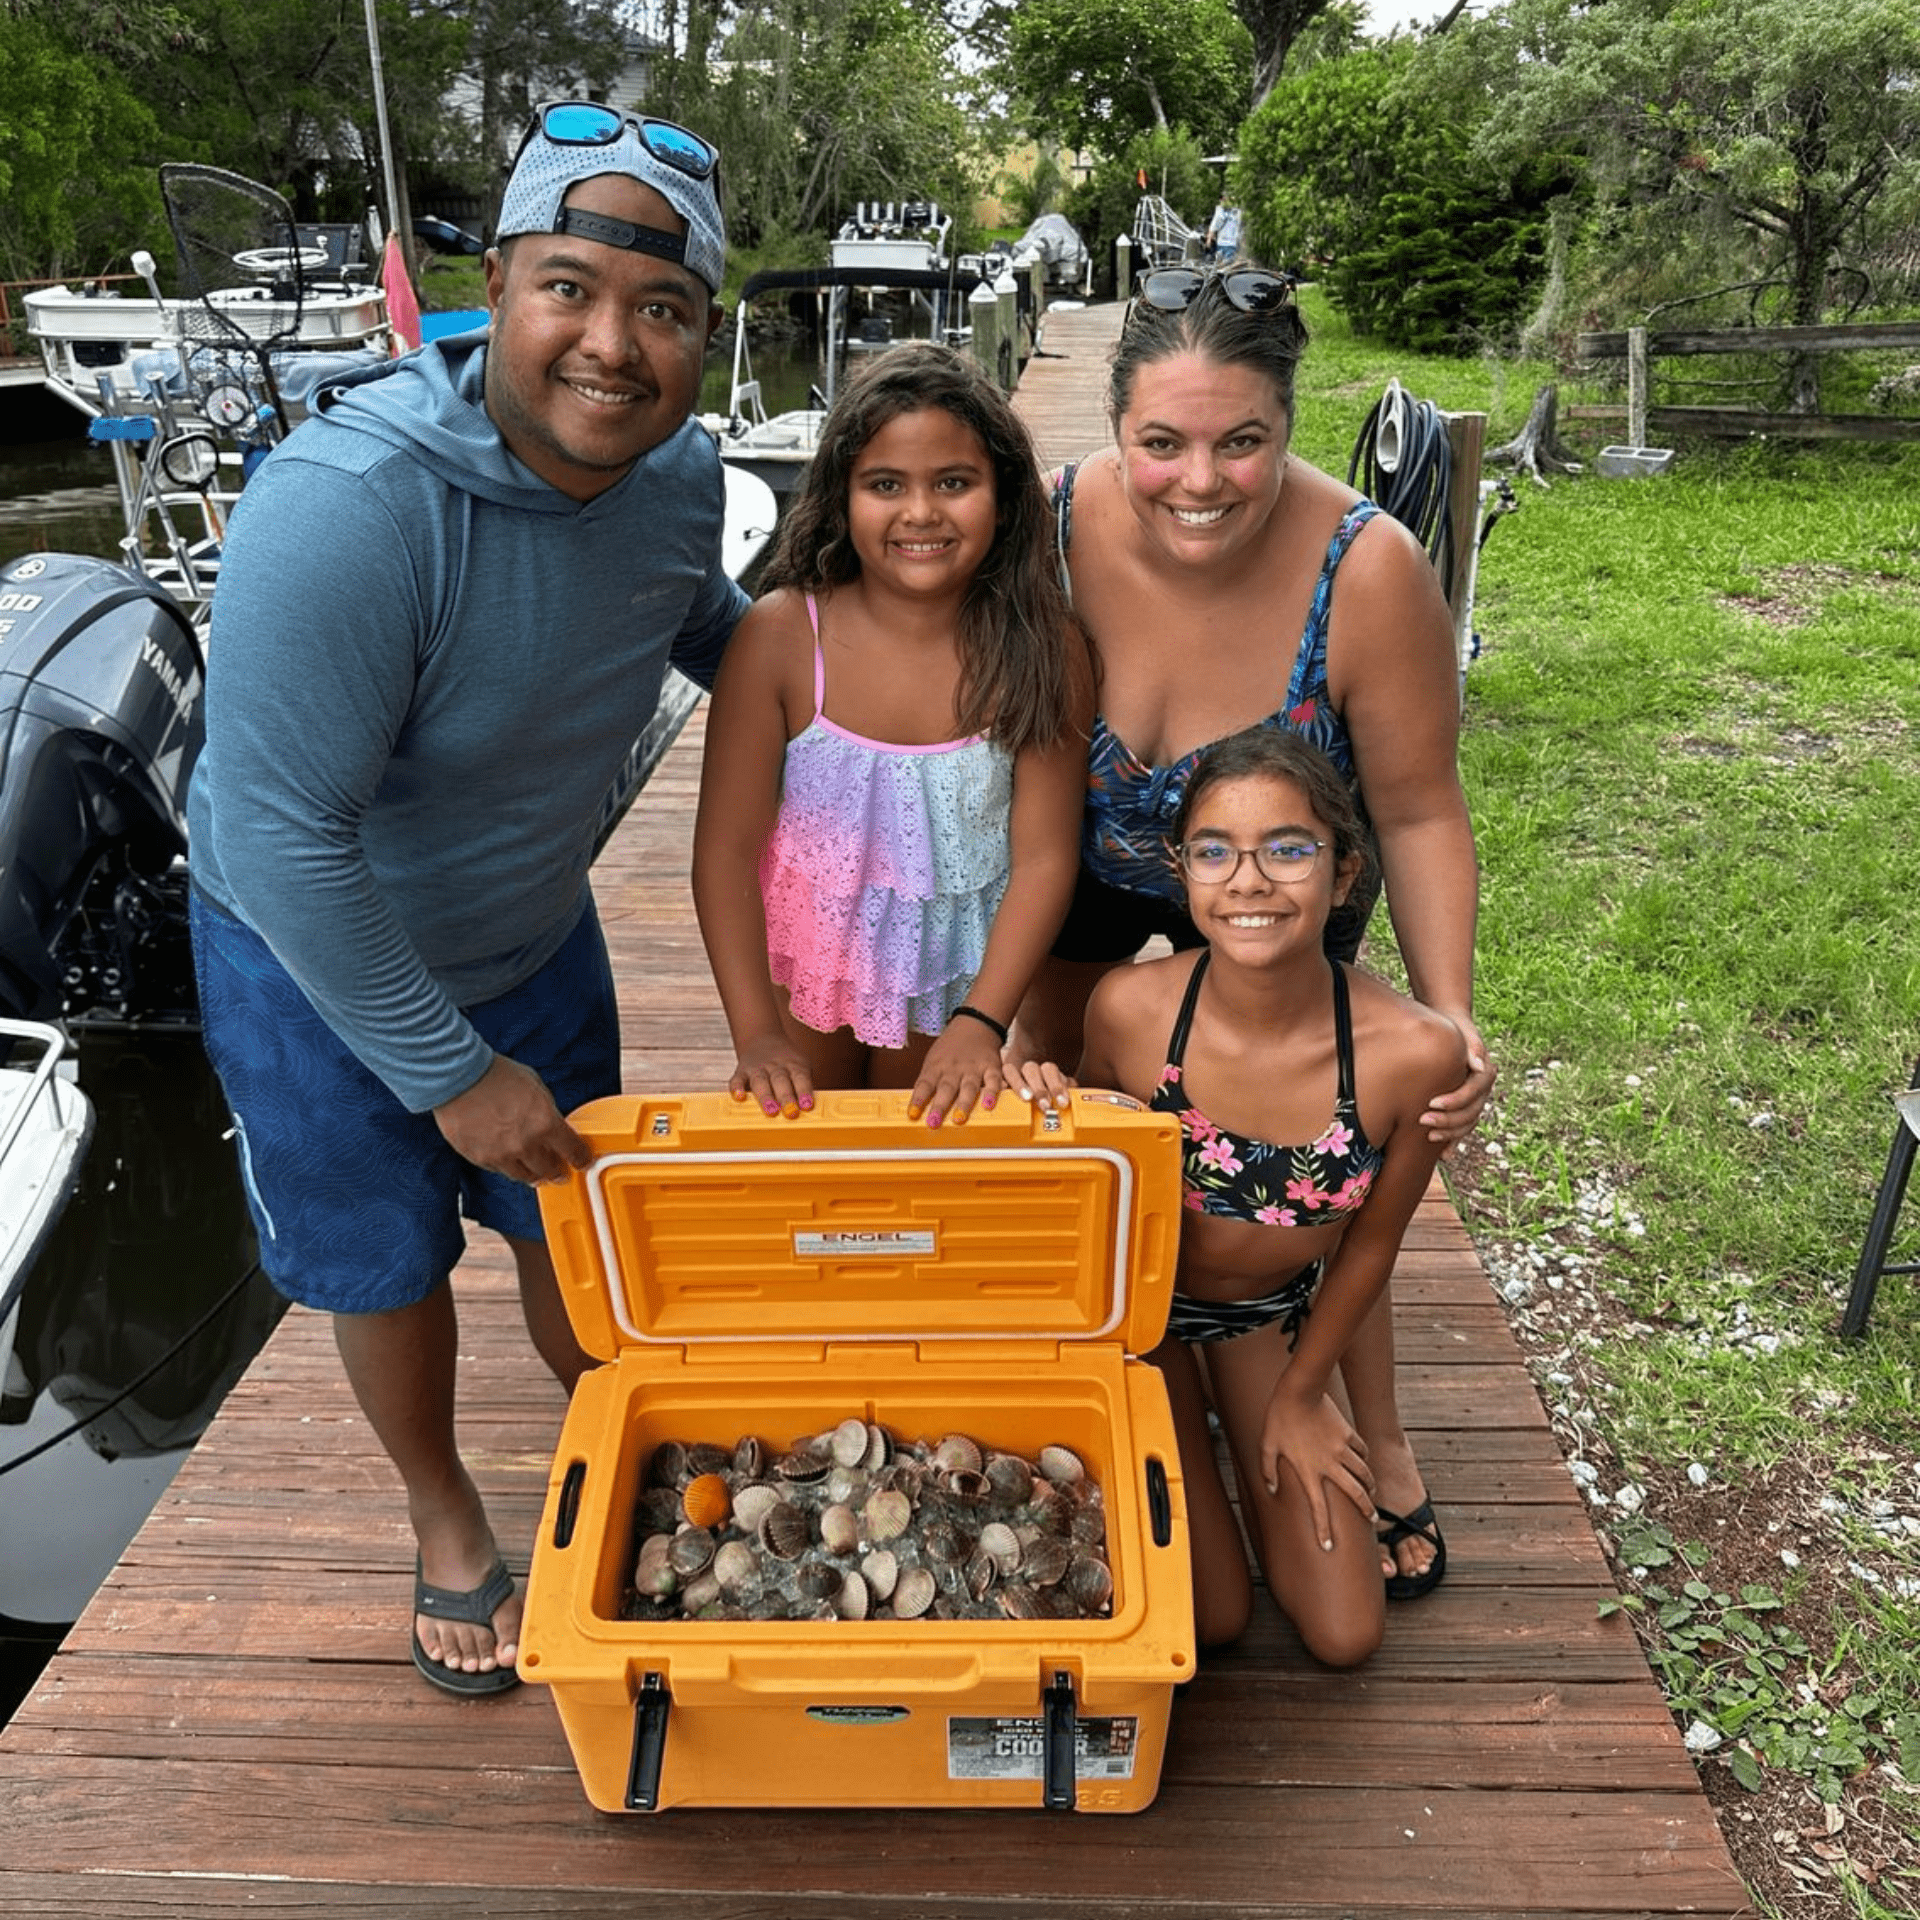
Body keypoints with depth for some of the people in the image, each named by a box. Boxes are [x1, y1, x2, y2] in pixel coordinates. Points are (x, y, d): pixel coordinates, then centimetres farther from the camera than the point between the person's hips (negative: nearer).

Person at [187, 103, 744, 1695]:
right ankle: (445, 1521, 45)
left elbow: (709, 626, 11)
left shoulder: (676, 473, -14)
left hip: (536, 934, 5)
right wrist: (450, 1071, -24)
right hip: (318, 964, -4)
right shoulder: (344, 508, -35)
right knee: (389, 1267, 16)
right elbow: (282, 834, -31)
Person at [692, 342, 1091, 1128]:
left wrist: (981, 1023, -25)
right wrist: (755, 1034, -21)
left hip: (951, 977, 0)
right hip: (802, 967, 0)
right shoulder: (781, 636, -20)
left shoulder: (1042, 655, -17)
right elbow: (726, 847, -17)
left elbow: (1044, 857, -16)